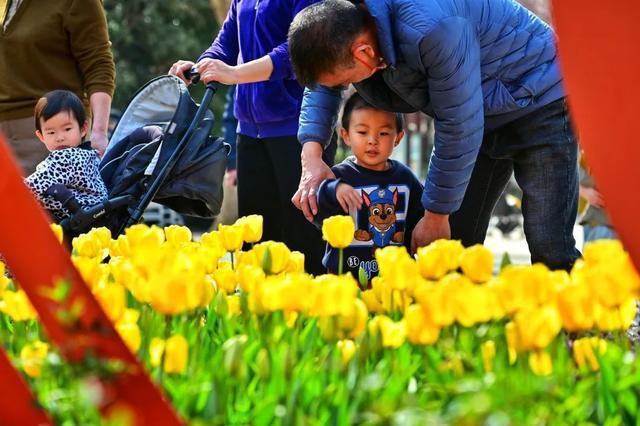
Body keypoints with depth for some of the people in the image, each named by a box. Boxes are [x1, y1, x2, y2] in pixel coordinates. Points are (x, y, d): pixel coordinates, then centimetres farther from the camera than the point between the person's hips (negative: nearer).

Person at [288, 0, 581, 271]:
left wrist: (437, 215, -20)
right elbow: (322, 83, 9)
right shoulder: (348, 31, -13)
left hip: (539, 102, -8)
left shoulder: (432, 29, -39)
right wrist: (311, 155, -9)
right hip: (481, 117, 8)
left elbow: (458, 128, -31)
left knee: (549, 251, -16)